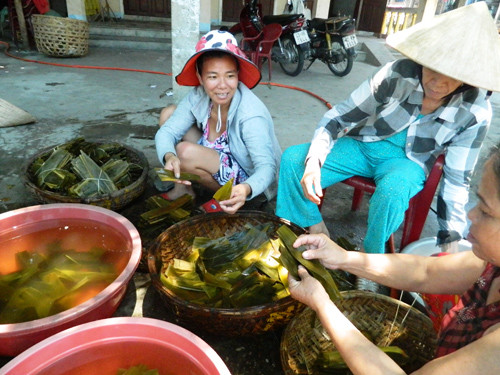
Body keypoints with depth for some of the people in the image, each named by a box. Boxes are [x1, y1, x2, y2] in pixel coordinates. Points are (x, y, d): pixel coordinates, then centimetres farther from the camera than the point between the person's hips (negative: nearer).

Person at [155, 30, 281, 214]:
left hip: (246, 182, -6)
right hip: (217, 156, 7)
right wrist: (169, 156, -39)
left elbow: (266, 167, -33)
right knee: (168, 113, -3)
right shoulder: (198, 97, -15)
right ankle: (181, 187, 3)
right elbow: (166, 132, -16)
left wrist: (246, 190, -55)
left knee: (186, 152, -30)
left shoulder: (251, 116, -31)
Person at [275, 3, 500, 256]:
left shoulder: (475, 112, -16)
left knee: (391, 190, -39)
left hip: (410, 161, 0)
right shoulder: (398, 74, -21)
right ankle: (315, 228, -2)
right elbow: (337, 117, -16)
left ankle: (371, 256, -10)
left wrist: (452, 239, -11)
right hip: (364, 146, 1)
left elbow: (457, 178, -7)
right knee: (292, 159, -21)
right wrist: (313, 161, -32)